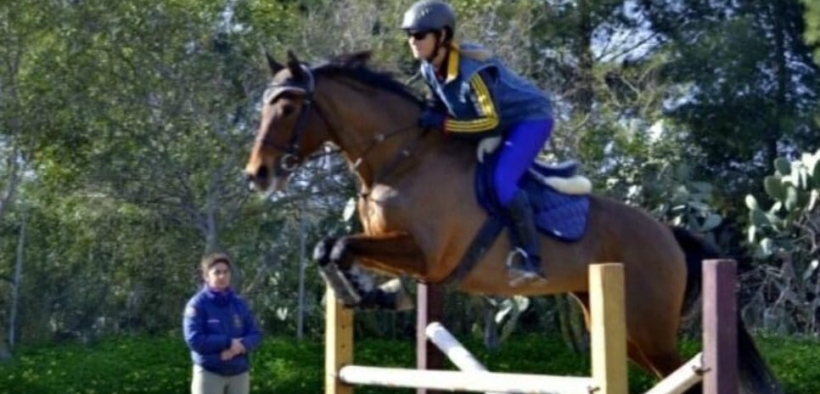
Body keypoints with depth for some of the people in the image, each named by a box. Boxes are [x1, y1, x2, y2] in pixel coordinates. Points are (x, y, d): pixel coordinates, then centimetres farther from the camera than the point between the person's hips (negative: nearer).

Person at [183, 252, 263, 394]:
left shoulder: (239, 304, 6)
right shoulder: (197, 305, -8)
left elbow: (255, 334, 3)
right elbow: (194, 340, -17)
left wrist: (240, 346, -18)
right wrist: (228, 342, -16)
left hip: (239, 373, 5)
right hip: (209, 373, -5)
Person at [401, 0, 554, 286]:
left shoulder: (472, 70, -34)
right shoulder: (429, 69, -8)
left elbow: (490, 121, -33)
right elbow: (441, 106, 8)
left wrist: (442, 124, -35)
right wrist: (430, 117, -14)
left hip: (529, 118, -9)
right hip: (500, 122, 9)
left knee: (501, 180, -26)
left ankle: (529, 259, -21)